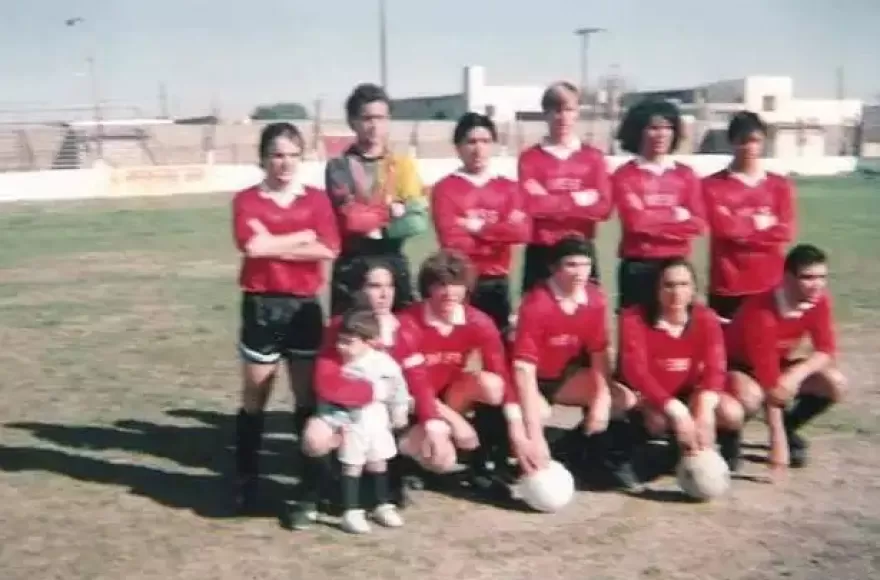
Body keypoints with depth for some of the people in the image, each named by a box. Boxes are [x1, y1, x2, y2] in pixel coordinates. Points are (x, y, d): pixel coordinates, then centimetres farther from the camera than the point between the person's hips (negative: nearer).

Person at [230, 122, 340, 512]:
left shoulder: (316, 199, 6)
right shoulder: (247, 199, 0)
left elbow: (328, 249, -8)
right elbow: (251, 246, -18)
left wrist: (274, 246, -11)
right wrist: (304, 236, -10)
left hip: (305, 306, 2)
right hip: (262, 306, -2)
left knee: (309, 398, 8)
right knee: (255, 399, 7)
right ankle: (245, 480, 19)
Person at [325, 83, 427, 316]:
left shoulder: (403, 165, 7)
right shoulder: (339, 167, 1)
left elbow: (417, 220, -3)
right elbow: (351, 218, -12)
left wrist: (378, 228, -12)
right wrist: (392, 210, -7)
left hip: (393, 265, 2)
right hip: (351, 267, -2)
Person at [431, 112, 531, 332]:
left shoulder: (508, 188, 10)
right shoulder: (445, 188, -1)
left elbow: (521, 231, -5)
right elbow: (452, 241, -12)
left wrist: (479, 228, -10)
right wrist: (502, 234, -5)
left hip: (497, 283, 4)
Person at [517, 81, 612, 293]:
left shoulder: (593, 157, 7)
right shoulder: (530, 158, 1)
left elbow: (603, 206, -4)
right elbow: (531, 205, -12)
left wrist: (550, 203, -11)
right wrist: (577, 199, -9)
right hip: (541, 254, -1)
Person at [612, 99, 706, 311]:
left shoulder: (686, 175, 10)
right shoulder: (624, 175, 0)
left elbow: (698, 224, 1)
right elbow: (635, 221, -13)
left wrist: (651, 221, -8)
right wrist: (675, 216, -4)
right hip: (638, 268, -3)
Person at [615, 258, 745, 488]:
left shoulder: (706, 318, -8)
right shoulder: (634, 318, -19)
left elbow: (715, 368, -19)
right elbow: (636, 371, -30)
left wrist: (705, 408, -41)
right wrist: (675, 411, -43)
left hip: (688, 394, 3)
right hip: (646, 397, -3)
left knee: (731, 413, -24)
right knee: (658, 419, -37)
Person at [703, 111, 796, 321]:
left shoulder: (780, 185, 10)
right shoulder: (712, 185, 1)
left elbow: (785, 231, -2)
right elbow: (722, 227, -12)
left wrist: (740, 229, -8)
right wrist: (759, 223, -4)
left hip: (770, 286, 2)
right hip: (728, 287, -2)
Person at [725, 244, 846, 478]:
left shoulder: (819, 301, -16)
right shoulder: (760, 312, -35)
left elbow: (827, 351, -11)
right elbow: (769, 381, -35)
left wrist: (797, 374, -33)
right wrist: (777, 442, -34)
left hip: (780, 363, 7)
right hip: (737, 365, -6)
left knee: (835, 383, -14)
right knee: (750, 396, -40)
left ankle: (788, 430, 8)